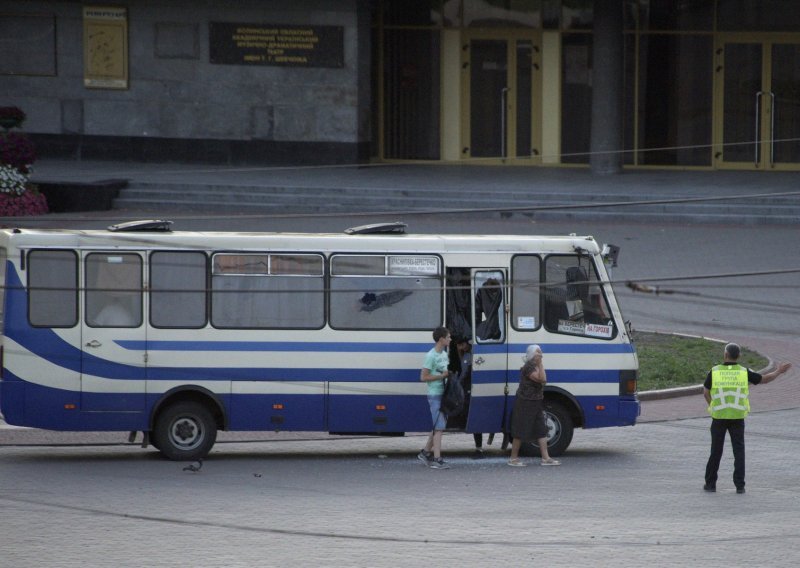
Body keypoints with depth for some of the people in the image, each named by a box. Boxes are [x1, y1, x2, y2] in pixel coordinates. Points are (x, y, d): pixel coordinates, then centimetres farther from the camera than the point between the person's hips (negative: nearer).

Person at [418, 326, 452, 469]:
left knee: (438, 426, 14)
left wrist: (449, 374, 7)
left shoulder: (444, 354, 13)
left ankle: (425, 452, 26)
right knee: (439, 427, -10)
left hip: (443, 393, 9)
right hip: (435, 394, -9)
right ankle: (437, 459, -9)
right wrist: (442, 376, -17)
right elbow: (423, 377, -16)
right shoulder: (431, 356, -15)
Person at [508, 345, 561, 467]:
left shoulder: (536, 366, 12)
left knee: (542, 431, 5)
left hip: (536, 404, 9)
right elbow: (541, 379, -25)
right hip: (525, 403, -9)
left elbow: (543, 381, 11)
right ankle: (513, 458, 6)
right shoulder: (528, 367, -17)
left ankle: (545, 458, 6)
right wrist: (540, 364, -23)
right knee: (521, 432, -2)